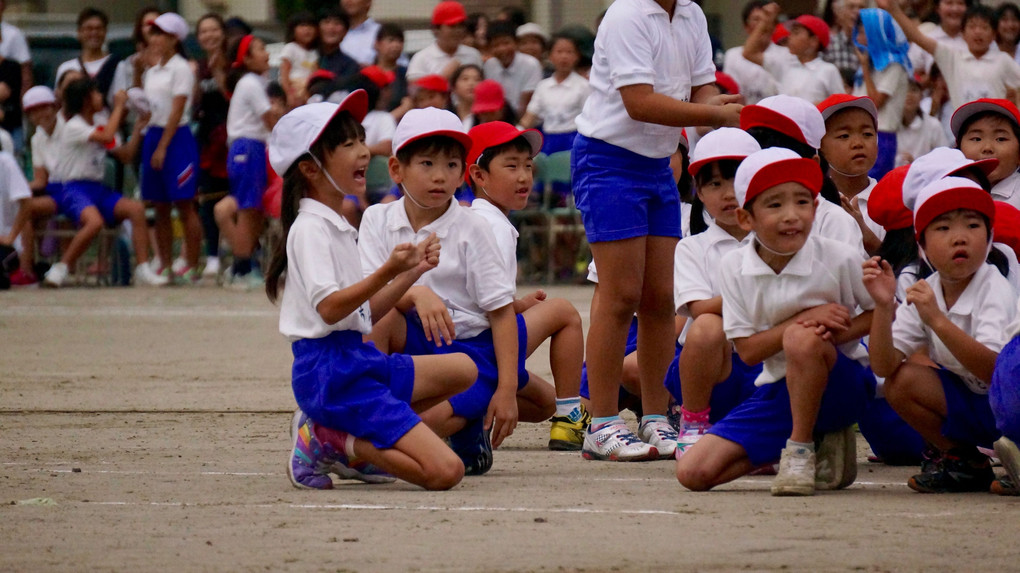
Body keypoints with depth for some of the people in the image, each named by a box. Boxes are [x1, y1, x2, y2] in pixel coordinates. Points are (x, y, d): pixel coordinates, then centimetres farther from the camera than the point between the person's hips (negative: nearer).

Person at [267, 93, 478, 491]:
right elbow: (330, 308, -22)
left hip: (358, 360, 10)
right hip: (329, 371, -10)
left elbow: (366, 312, 21)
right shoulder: (310, 229, -11)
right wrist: (389, 272, -31)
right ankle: (325, 440, -6)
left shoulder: (338, 228, 20)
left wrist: (413, 271, 12)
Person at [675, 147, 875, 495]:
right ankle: (821, 442, 3)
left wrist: (836, 333, -19)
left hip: (838, 385, -4)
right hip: (777, 389, 4)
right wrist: (806, 318, -22)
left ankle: (801, 447, -17)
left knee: (801, 338, -39)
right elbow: (747, 351, -8)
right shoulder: (734, 268, -5)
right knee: (692, 473, -11)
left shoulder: (839, 259, -12)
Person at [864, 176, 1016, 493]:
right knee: (901, 382, -13)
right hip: (971, 402, 6)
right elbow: (884, 367, -12)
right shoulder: (925, 292, -4)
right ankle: (967, 464, 4)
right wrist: (883, 307, -27)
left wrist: (937, 320, -44)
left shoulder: (995, 291, -22)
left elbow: (994, 370, -36)